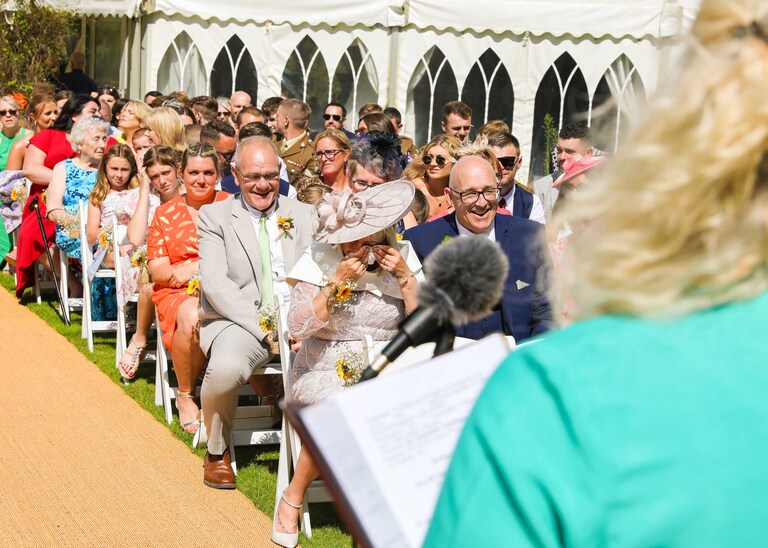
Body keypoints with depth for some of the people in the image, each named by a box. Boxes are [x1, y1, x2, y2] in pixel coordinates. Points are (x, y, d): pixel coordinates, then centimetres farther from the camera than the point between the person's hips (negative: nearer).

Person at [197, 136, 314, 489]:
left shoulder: (304, 215, 15)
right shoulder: (215, 217, 6)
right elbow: (215, 284, -7)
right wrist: (264, 329, -18)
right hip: (241, 321, -2)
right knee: (225, 368, -36)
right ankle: (217, 451, -4)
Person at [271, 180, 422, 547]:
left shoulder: (403, 259, 3)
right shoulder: (321, 260, -4)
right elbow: (298, 327, -13)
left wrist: (404, 276, -13)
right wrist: (338, 281, -19)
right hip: (326, 374, -2)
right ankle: (292, 498, -10)